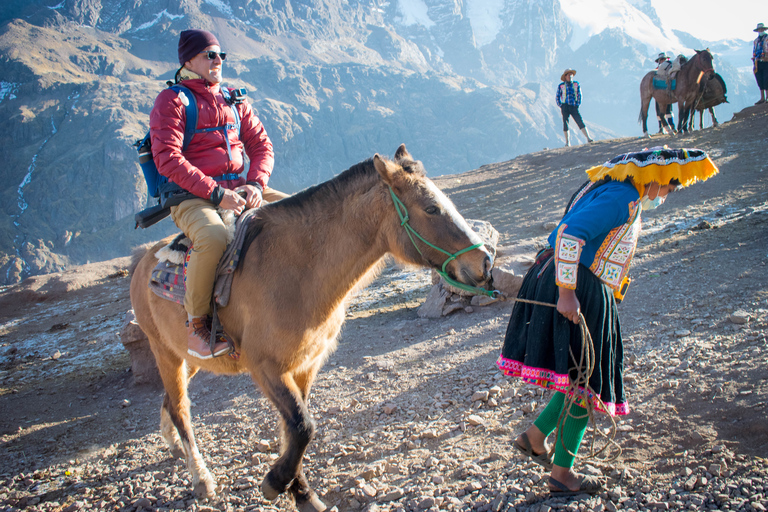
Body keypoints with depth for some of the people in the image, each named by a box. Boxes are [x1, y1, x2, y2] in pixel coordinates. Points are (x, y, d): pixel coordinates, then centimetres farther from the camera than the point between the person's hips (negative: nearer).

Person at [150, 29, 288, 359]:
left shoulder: (233, 101, 17)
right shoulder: (171, 101, -2)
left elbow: (262, 146, 14)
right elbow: (167, 160, -13)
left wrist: (255, 184, -7)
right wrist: (216, 193, -22)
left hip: (240, 188, 6)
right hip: (192, 197, -6)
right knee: (213, 237, -38)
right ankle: (196, 323, -20)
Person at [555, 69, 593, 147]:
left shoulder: (576, 84, 7)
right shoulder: (561, 86, 3)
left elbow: (579, 95, 10)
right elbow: (557, 97, 10)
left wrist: (578, 105, 2)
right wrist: (560, 106, 1)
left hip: (574, 107, 0)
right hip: (565, 106, 0)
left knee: (580, 122, -12)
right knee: (565, 124, -1)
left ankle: (588, 138, -18)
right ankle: (567, 141, 13)